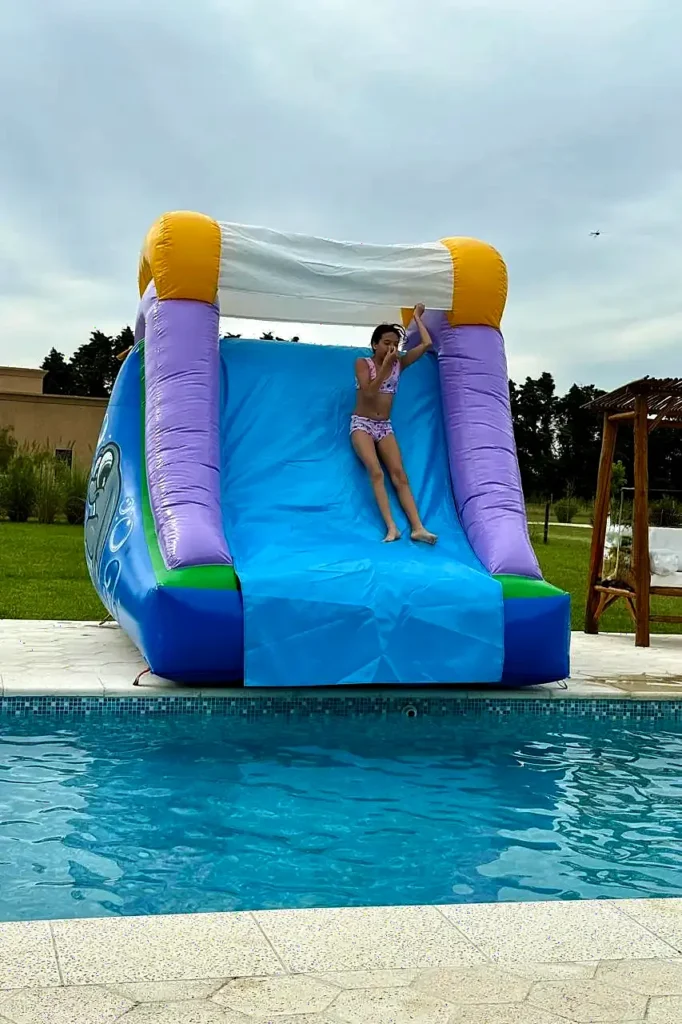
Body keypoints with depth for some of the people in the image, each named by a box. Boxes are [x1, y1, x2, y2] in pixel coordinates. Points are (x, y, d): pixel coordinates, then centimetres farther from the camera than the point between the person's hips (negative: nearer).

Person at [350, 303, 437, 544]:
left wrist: (417, 317, 11)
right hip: (362, 424, -4)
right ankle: (391, 527, -31)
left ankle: (418, 527, -22)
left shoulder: (399, 363, 7)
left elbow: (426, 344, 2)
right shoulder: (363, 363, -5)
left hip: (385, 426, 4)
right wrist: (385, 366, -19)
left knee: (399, 474, -10)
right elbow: (369, 392, -18)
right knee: (376, 472, -23)